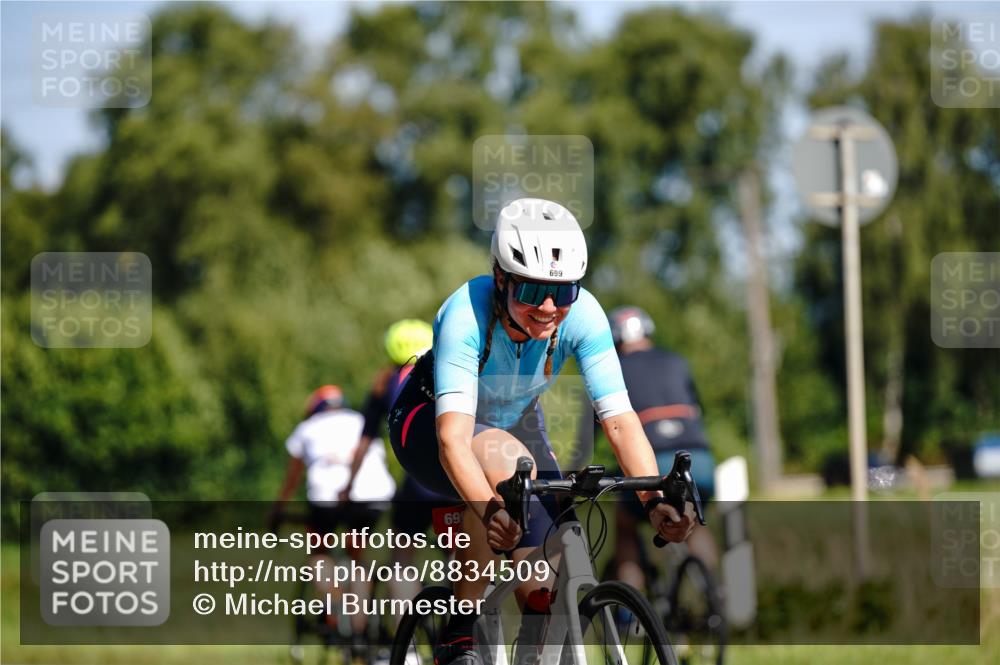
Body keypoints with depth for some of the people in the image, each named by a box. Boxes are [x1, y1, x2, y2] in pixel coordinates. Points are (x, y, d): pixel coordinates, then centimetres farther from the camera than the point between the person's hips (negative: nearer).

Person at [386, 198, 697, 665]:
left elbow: (620, 420, -30)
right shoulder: (466, 315, -37)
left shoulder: (582, 315, -27)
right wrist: (490, 510, -63)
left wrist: (654, 500, -46)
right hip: (427, 424, -4)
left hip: (514, 423, 4)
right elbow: (453, 438, -46)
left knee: (547, 590, -12)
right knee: (509, 463, -37)